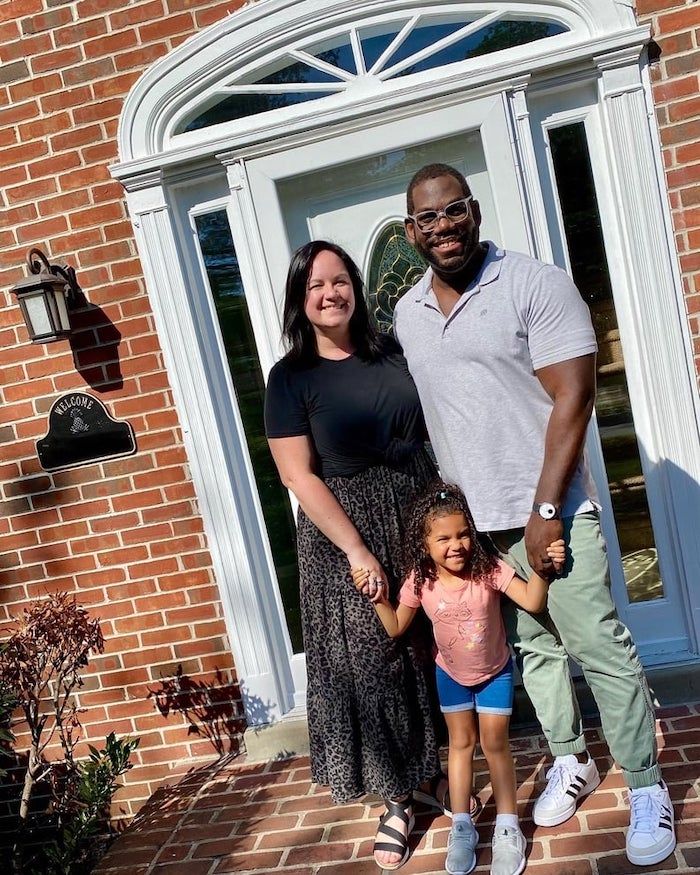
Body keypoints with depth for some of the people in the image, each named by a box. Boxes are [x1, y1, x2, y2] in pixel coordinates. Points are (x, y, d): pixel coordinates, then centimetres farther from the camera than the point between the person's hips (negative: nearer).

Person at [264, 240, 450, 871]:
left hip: (420, 515, 4)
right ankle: (398, 798, 22)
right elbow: (300, 476, -11)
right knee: (368, 661, 4)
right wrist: (358, 551, -15)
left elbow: (437, 431, 10)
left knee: (432, 650, 12)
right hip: (344, 530, -4)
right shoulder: (291, 378, -6)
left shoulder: (392, 354, 5)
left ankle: (433, 773, 34)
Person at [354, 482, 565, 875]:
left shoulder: (489, 569, -27)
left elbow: (533, 602, -32)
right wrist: (378, 597, -28)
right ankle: (462, 826, 28)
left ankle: (508, 827, 20)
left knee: (494, 742, 2)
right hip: (451, 673, 2)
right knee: (461, 742, 14)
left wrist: (540, 568, -48)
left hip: (495, 670, -2)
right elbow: (395, 628, -13)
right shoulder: (420, 582, -22)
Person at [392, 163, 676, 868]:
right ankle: (571, 762, 35)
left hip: (548, 512, -5)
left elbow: (572, 399, -13)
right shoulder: (405, 314, 8)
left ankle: (646, 787, 19)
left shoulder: (536, 285, -8)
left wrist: (544, 510, -16)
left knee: (598, 645, 1)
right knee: (532, 644, 17)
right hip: (470, 520, 5)